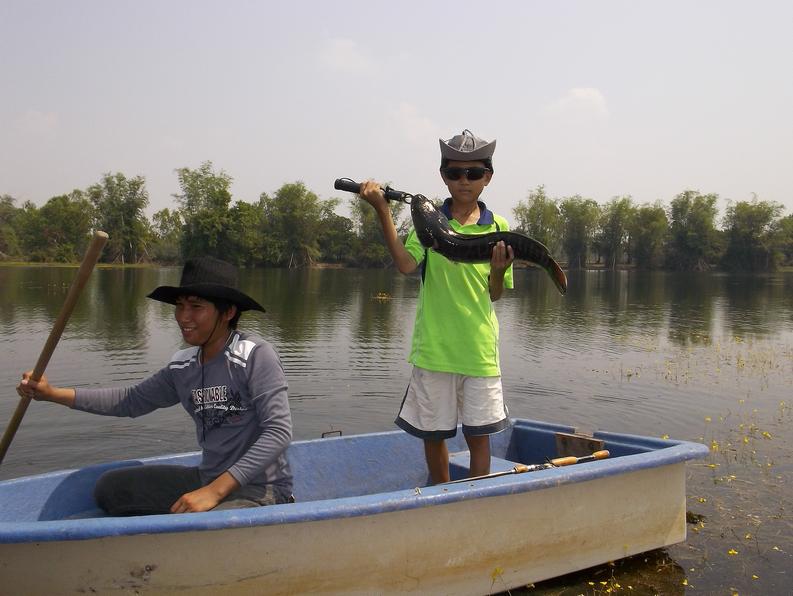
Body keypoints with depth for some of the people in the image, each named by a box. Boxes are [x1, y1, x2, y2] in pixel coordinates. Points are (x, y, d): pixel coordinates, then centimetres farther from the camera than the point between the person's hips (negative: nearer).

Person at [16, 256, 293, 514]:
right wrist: (53, 393, 9)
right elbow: (132, 400, 18)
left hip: (260, 488, -8)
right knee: (110, 487, 3)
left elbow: (279, 431, -22)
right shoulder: (183, 367, 6)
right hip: (208, 479, 8)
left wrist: (215, 490, -27)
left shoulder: (255, 355, -16)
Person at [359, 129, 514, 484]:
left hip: (480, 348, 1)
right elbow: (405, 264, -17)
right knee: (433, 433, 11)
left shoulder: (497, 228, 4)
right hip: (434, 347, 0)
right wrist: (382, 211, -23)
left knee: (478, 434, 5)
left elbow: (494, 295, 4)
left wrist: (499, 270, -18)